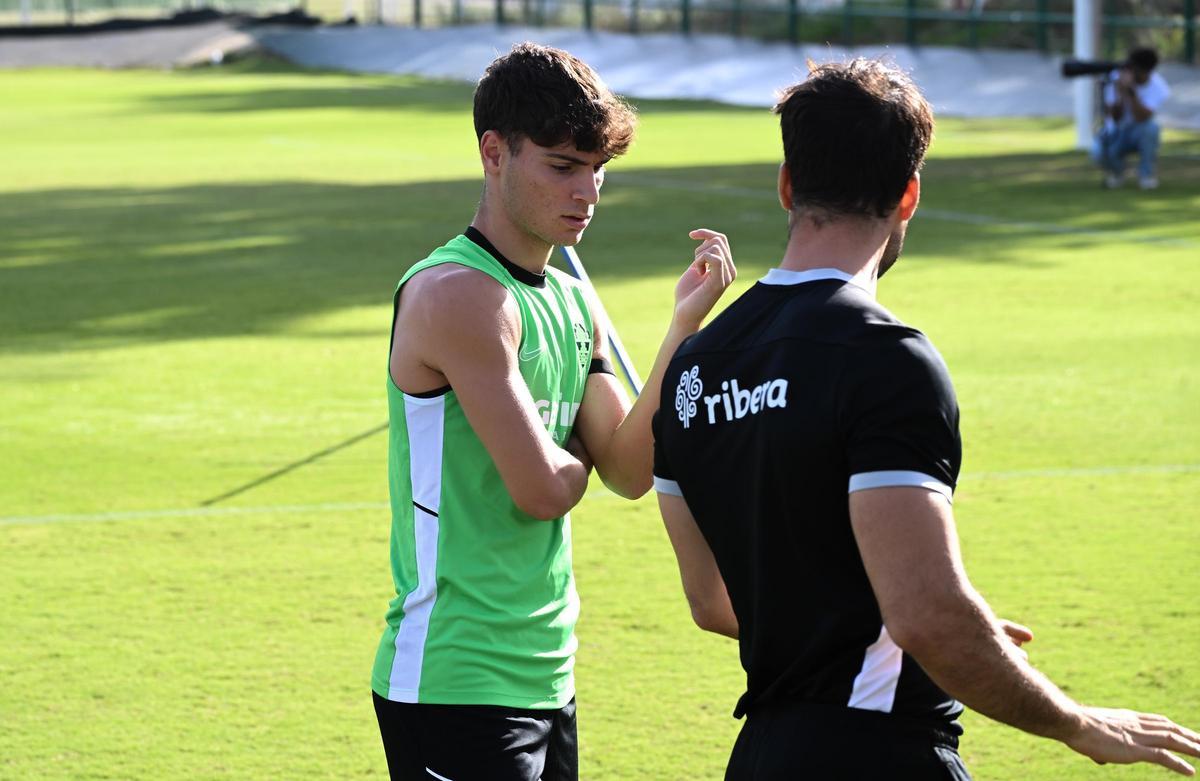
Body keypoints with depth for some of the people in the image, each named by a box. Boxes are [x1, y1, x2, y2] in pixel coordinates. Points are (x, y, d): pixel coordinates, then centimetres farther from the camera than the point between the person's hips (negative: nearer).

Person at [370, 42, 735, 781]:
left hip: (547, 682, 9)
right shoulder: (459, 293, -15)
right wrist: (579, 459, 4)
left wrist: (686, 323, 0)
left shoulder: (574, 302, 13)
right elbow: (540, 489, -20)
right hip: (457, 685, -9)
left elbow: (631, 470, 8)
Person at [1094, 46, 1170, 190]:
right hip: (1116, 134, 0)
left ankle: (1146, 174, -11)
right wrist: (1120, 95, -36)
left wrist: (1130, 92, -41)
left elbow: (1142, 118, -34)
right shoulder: (1115, 78, -16)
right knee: (1100, 152, -31)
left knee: (1150, 127, -35)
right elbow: (1115, 118, -21)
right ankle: (1116, 171, 7)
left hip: (1140, 135, 0)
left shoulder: (1157, 86, -20)